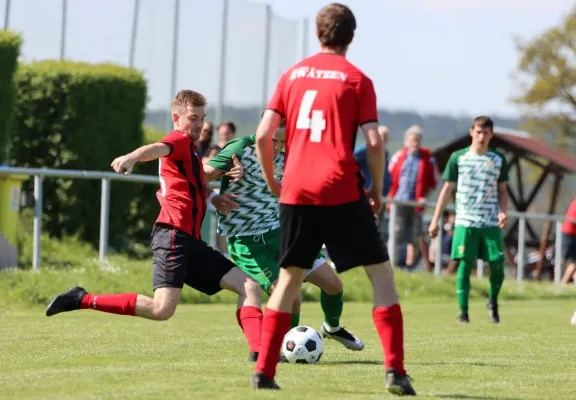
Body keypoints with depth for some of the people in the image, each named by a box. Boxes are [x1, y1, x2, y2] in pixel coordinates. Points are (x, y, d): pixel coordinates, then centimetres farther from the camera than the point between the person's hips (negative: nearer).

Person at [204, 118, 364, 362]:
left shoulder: (283, 158, 3)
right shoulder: (239, 150, -18)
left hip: (278, 231, 7)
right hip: (247, 241, -7)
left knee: (333, 283, 5)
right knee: (290, 298, -20)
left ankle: (332, 327, 37)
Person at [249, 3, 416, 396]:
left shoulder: (293, 75, 12)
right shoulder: (357, 80, 2)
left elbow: (263, 135, 7)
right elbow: (374, 142, -6)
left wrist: (272, 182, 19)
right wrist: (377, 191, 5)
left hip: (295, 191, 4)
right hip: (341, 191, -3)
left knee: (289, 277, 16)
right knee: (380, 271, 4)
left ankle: (264, 370, 9)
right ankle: (395, 370, -7)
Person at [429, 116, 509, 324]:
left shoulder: (498, 160, 8)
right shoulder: (458, 157, 3)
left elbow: (502, 190, 16)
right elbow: (448, 189, 8)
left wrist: (503, 211, -3)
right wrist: (435, 219, 6)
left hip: (491, 223, 1)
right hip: (465, 222, -1)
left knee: (497, 266, -5)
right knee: (464, 265, -8)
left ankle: (493, 302, 23)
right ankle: (463, 313, -2)